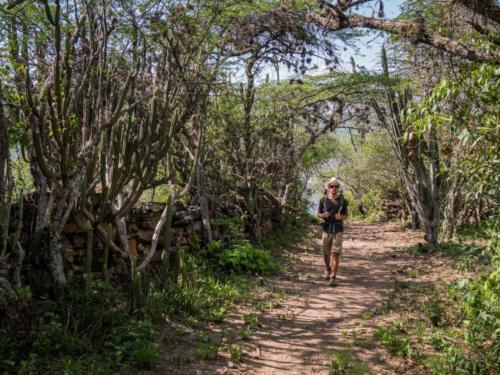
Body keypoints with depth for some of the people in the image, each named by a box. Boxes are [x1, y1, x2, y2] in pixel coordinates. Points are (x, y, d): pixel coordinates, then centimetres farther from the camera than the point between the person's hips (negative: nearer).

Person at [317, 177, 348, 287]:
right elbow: (318, 214, 9)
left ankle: (333, 278, -1)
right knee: (326, 253, 11)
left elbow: (345, 216, 8)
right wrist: (323, 215, -16)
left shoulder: (343, 200, -1)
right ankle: (328, 269, 42)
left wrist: (340, 217, -17)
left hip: (338, 230, -2)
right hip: (327, 229, 2)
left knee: (335, 254, -8)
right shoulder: (323, 200, 0)